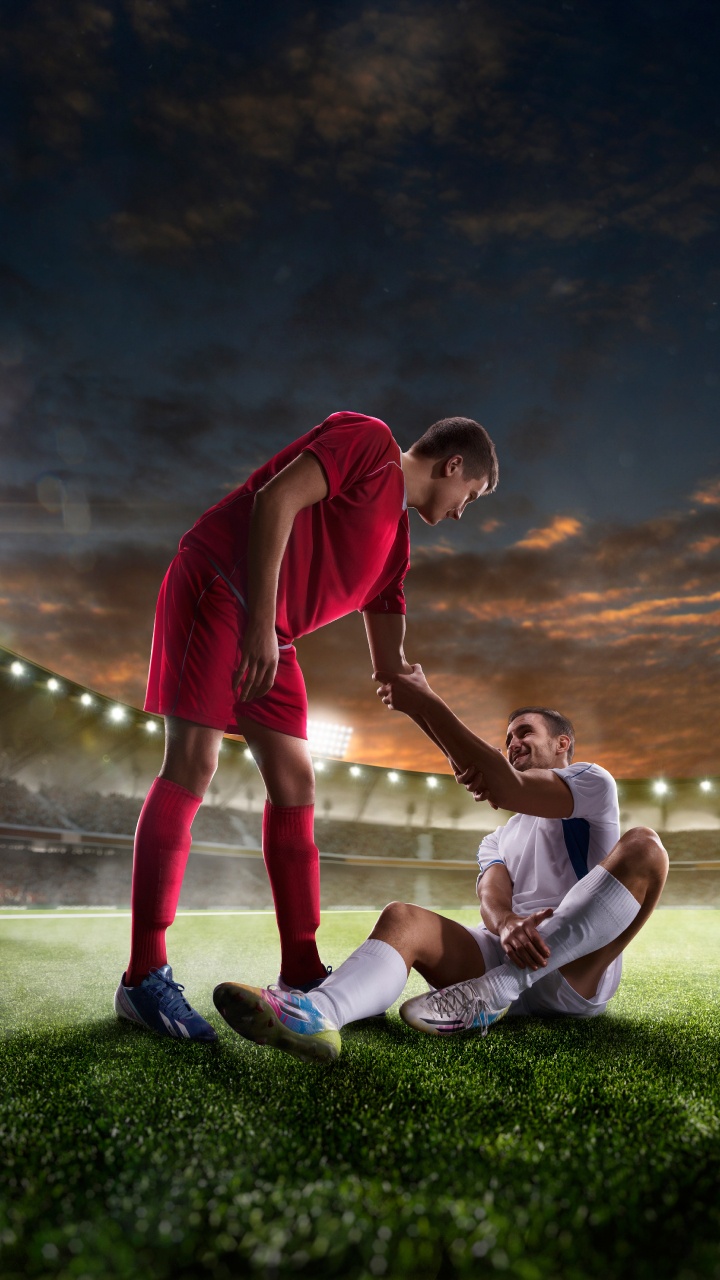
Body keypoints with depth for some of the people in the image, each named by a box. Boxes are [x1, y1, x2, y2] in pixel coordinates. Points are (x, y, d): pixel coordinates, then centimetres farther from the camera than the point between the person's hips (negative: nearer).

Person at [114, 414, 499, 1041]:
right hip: (218, 584, -9)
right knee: (192, 765, -14)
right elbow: (275, 498, -17)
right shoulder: (369, 439, -1)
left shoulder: (396, 542, 20)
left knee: (295, 784, 3)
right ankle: (144, 977, -9)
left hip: (270, 636, 9)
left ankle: (302, 973, 8)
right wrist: (260, 622, -24)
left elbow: (392, 667, 21)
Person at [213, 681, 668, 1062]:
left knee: (643, 846, -27)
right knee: (403, 917, -19)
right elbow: (492, 895, 4)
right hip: (505, 954, 4)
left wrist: (425, 705, -10)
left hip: (577, 973, -4)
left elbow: (507, 788, -9)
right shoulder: (497, 840, 29)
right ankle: (318, 1011, -53)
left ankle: (489, 993, -36)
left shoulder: (593, 781, 12)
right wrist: (506, 924, -23)